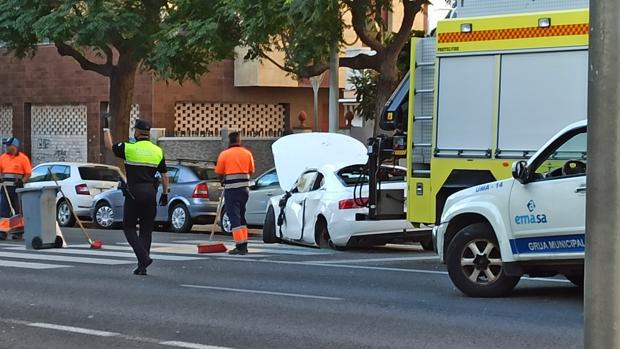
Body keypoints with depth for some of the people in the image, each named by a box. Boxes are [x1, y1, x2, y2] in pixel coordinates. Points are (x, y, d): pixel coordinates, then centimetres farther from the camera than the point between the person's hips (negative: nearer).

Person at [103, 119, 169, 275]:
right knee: (146, 230, 10)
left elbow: (109, 146, 11)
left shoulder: (129, 148, -5)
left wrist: (106, 130, 27)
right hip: (151, 193, 4)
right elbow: (164, 175, 8)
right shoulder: (158, 151, 5)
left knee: (129, 227, 7)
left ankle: (143, 257, -13)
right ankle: (142, 267, 10)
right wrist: (165, 194, 18)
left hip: (133, 193, -4)